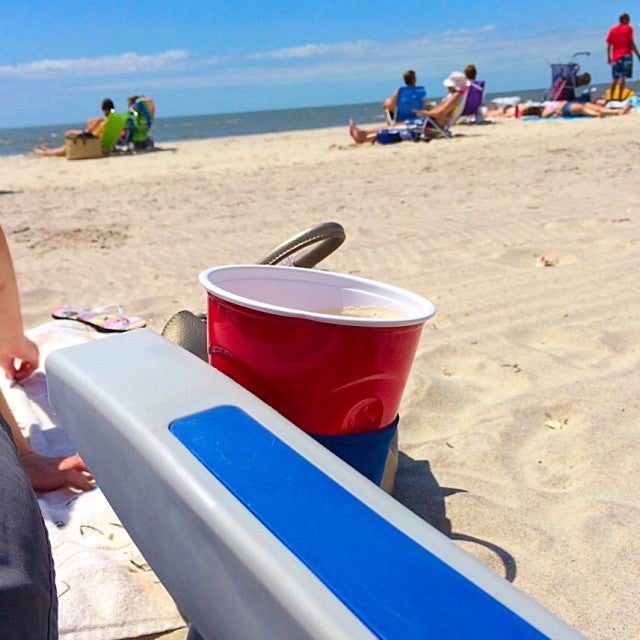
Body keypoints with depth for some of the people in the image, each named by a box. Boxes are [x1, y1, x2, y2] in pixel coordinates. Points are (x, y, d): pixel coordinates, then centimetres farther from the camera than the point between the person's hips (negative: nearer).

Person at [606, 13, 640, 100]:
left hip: (615, 57, 5)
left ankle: (611, 98, 9)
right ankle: (619, 97, -16)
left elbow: (609, 45, 11)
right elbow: (631, 43, -7)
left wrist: (609, 57, 18)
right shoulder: (628, 28, -2)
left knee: (615, 78, 11)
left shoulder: (612, 29, 13)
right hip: (626, 55, -5)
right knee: (623, 77, -9)